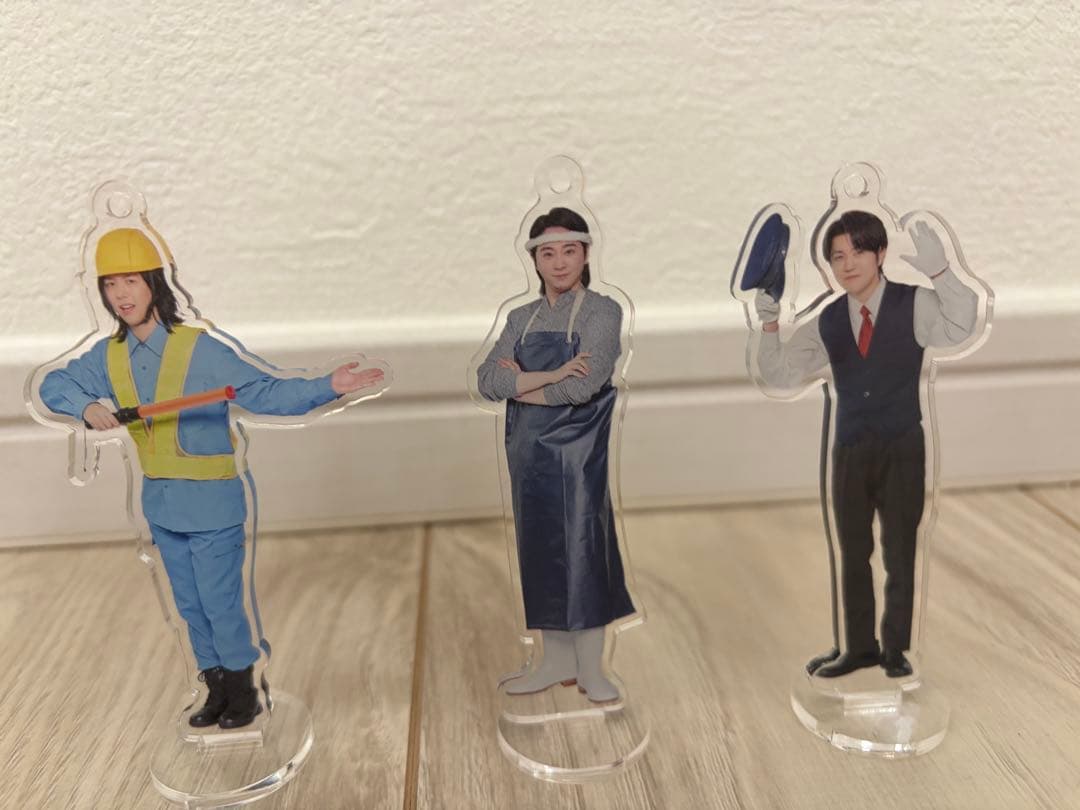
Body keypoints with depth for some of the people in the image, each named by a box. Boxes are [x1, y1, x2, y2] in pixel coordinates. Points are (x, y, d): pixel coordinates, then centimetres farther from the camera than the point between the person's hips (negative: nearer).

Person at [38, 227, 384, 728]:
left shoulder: (199, 348, -16)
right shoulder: (108, 356, 2)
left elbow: (266, 393, -18)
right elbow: (53, 384, 12)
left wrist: (328, 387, -31)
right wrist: (86, 407, -10)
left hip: (210, 503, -6)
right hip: (160, 503, 6)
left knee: (221, 605, 3)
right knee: (190, 606, 17)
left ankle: (243, 693, 24)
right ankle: (217, 691, 34)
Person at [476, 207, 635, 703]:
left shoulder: (602, 311, -5)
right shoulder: (521, 318, 10)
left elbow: (582, 387, -19)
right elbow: (486, 380, -5)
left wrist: (519, 382, -6)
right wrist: (550, 376, -17)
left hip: (578, 452, -5)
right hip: (529, 452, 5)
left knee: (583, 551, 2)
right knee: (540, 553, 11)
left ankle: (590, 669, 16)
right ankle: (557, 661, 26)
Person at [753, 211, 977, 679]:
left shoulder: (913, 304, -5)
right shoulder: (826, 322, 3)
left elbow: (961, 327, -25)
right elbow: (780, 375, 5)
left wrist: (938, 270, -40)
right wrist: (769, 324, -11)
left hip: (902, 448, -3)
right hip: (850, 449, 3)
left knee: (900, 551, 7)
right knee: (853, 552, 12)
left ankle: (896, 650, 22)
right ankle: (859, 647, 26)